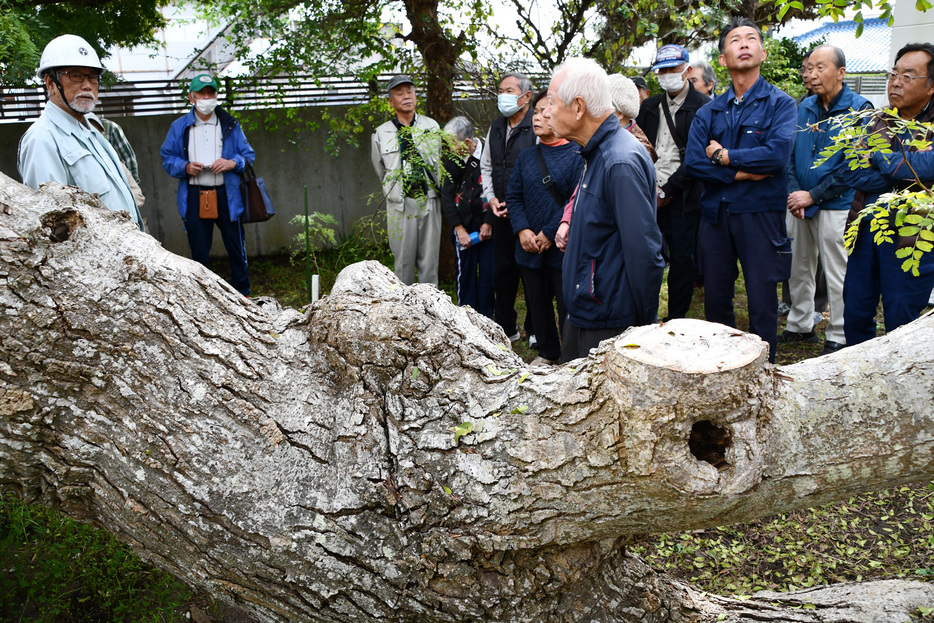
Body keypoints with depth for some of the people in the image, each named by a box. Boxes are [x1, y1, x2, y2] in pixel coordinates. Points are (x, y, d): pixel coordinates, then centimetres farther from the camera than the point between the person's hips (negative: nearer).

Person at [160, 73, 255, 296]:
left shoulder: (230, 125, 6)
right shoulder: (179, 127, 6)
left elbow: (248, 155, 9)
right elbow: (167, 158, 10)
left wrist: (232, 163, -12)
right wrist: (185, 167, -10)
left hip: (227, 195, 0)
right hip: (194, 197, 0)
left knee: (236, 248, 5)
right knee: (199, 252, 7)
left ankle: (242, 294, 18)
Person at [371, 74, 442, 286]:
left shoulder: (432, 126, 8)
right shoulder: (381, 134, 4)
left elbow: (440, 162, 15)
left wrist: (436, 190, 11)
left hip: (430, 203, 1)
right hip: (400, 205, -1)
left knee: (429, 262, 4)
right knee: (404, 262, 2)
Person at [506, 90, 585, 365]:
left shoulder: (577, 155, -8)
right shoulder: (526, 156, 10)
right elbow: (514, 196, 9)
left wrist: (550, 233, -16)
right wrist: (522, 230, -7)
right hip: (530, 247, 6)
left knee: (567, 304, 2)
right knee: (537, 302, 16)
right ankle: (548, 353, 33)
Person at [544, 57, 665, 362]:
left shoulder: (622, 162, -22)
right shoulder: (595, 153, 11)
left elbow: (645, 253, -24)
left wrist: (645, 323, -17)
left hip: (609, 328, -10)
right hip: (582, 315, 10)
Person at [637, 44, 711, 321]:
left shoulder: (702, 107, -4)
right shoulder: (650, 106, 15)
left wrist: (668, 190, -12)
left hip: (683, 196, -4)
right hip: (651, 194, 4)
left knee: (681, 258, 1)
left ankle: (676, 319, 12)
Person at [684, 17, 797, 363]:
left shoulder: (780, 104, 0)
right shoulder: (708, 112, 9)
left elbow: (777, 153, -16)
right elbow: (693, 162, -4)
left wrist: (724, 156, -8)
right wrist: (740, 173, -14)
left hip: (760, 213, -3)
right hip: (715, 213, 3)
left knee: (762, 302, 2)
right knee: (715, 298, 11)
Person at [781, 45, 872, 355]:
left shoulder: (859, 109, -9)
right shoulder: (804, 108, 9)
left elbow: (852, 166, -14)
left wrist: (812, 196, -16)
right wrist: (793, 192, -5)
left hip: (835, 205, -6)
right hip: (798, 204, 6)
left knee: (836, 274, 1)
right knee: (798, 268, 14)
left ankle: (838, 337, 12)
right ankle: (800, 326, 29)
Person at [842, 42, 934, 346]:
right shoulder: (875, 123, 9)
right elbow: (850, 173, -4)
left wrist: (878, 154, -9)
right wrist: (903, 176, -15)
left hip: (909, 239, -5)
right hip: (865, 231, 5)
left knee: (901, 324, 4)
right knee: (855, 316, 12)